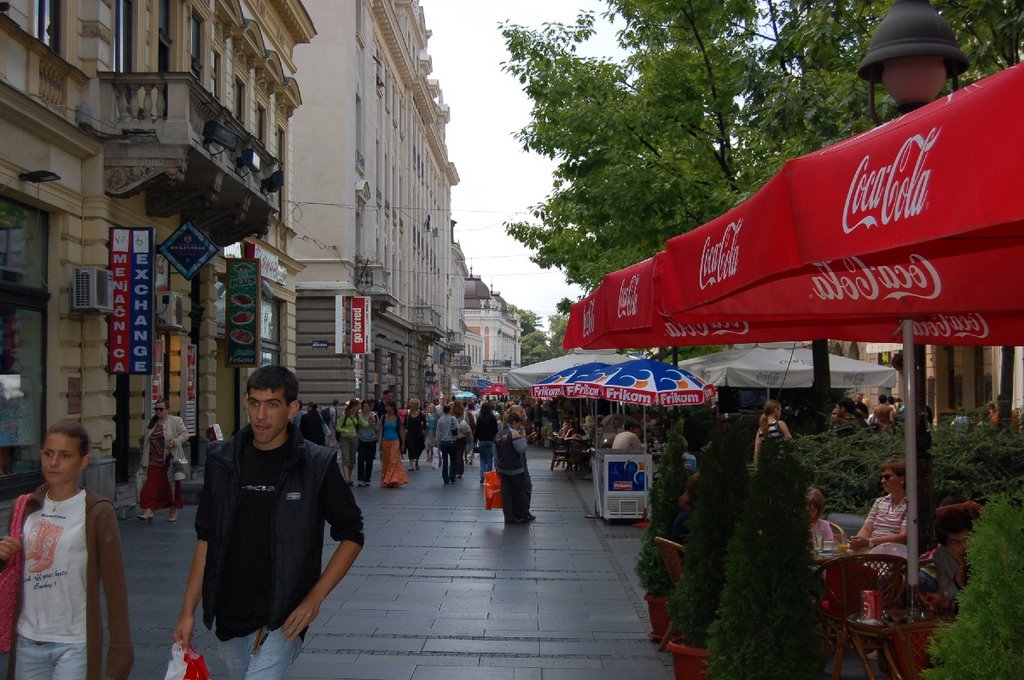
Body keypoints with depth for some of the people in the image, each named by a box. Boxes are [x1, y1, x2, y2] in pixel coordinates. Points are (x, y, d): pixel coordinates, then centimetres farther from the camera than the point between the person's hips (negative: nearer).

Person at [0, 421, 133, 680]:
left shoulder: (97, 512, -10)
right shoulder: (26, 509, 5)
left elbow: (114, 586, -9)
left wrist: (120, 649, -9)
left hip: (75, 645, -5)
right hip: (28, 641, 5)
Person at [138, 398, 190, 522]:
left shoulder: (176, 421, -3)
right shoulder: (152, 423, 12)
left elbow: (185, 434, -5)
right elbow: (146, 441, 23)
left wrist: (176, 441, -22)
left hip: (171, 460, -4)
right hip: (155, 461, 4)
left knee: (173, 485, 5)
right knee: (151, 485, -7)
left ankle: (174, 511, 18)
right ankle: (148, 511, -9)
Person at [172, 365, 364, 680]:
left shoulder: (316, 465, -9)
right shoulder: (223, 461, 2)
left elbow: (351, 536, -2)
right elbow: (206, 539, 9)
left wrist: (314, 598, -10)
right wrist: (188, 612, 5)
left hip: (281, 620, -4)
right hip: (229, 619, 5)